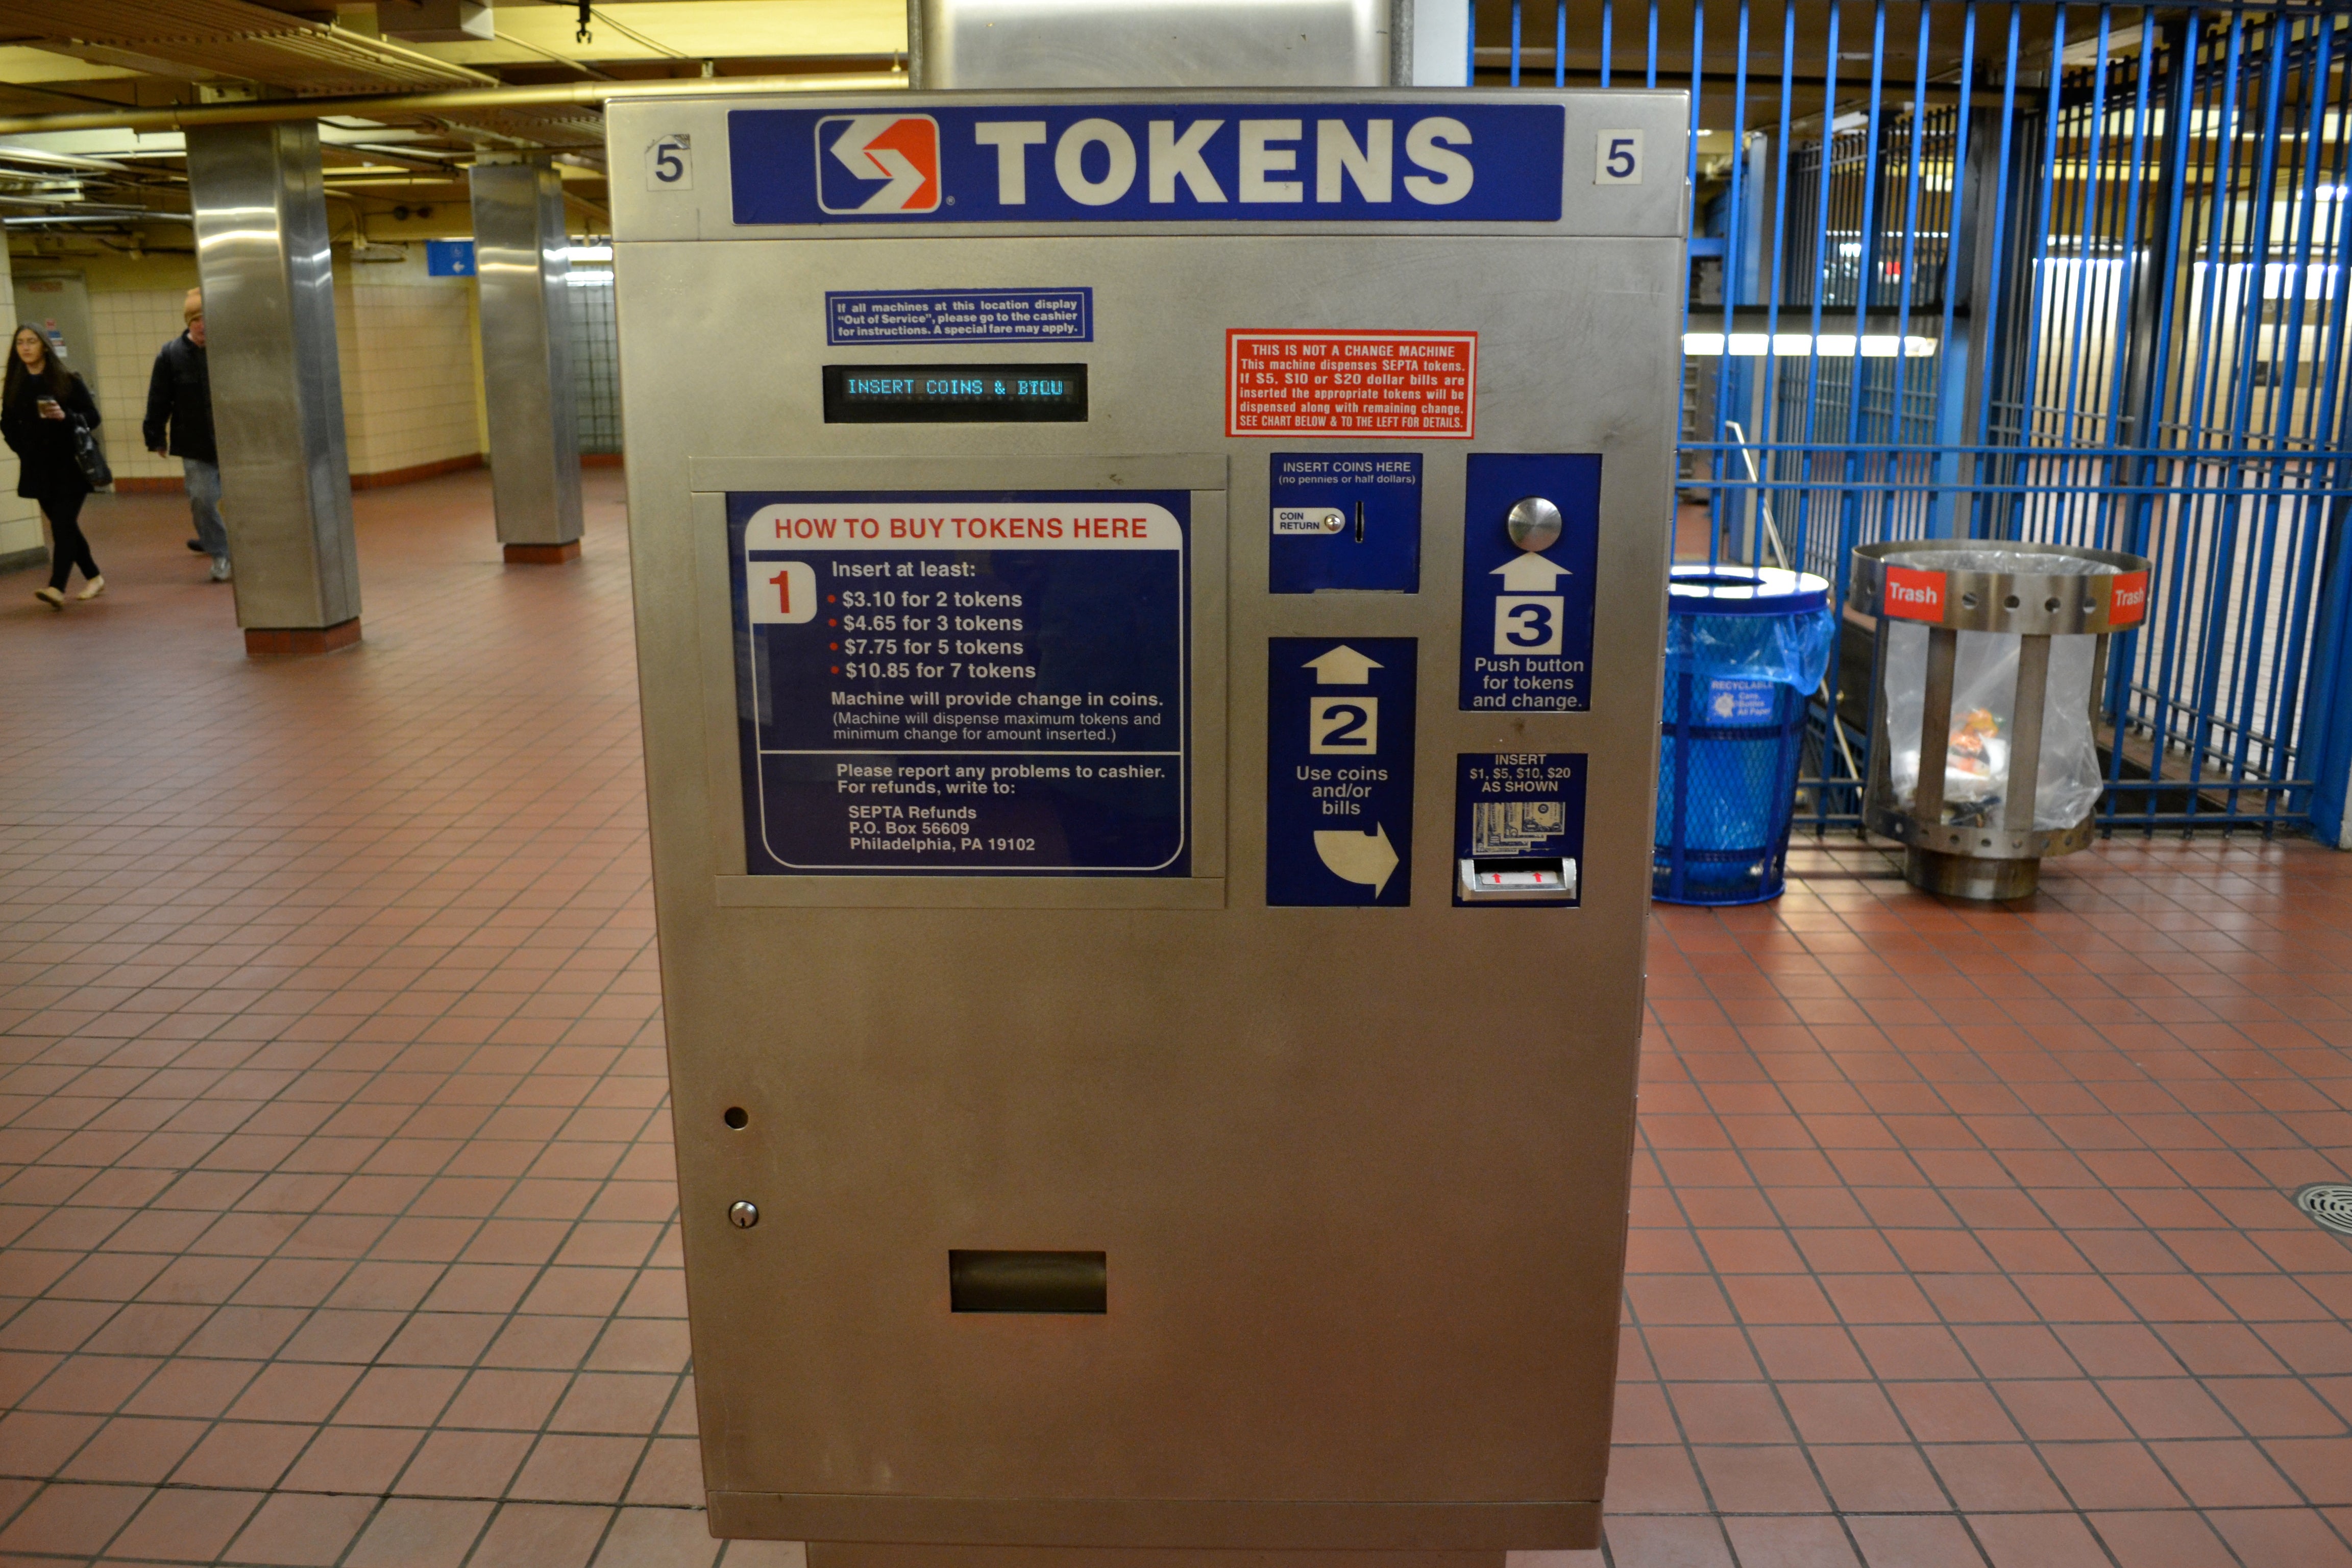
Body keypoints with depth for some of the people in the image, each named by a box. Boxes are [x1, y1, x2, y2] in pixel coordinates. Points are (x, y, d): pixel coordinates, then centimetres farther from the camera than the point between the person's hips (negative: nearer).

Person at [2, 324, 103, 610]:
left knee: (62, 525, -13)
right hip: (38, 470, 4)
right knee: (64, 526, 9)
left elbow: (93, 416, -4)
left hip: (70, 466, -4)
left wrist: (66, 416, -21)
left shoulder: (67, 380, -2)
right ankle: (94, 578, 23)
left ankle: (57, 588, -22)